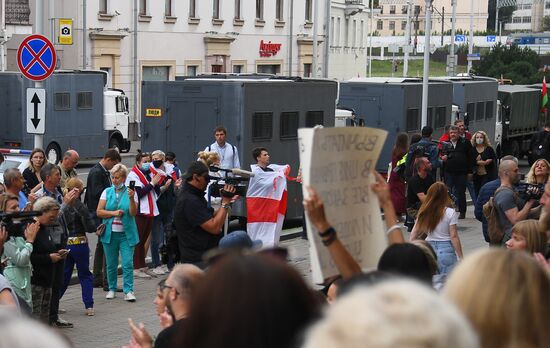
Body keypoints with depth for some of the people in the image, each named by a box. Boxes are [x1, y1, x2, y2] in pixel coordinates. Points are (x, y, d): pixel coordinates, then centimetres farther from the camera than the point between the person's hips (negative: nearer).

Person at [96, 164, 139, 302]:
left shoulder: (130, 192, 0)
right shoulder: (107, 192, 6)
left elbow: (133, 213, -11)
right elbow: (99, 212, 1)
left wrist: (131, 198, -25)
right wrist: (113, 213, -12)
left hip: (126, 233, -2)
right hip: (110, 233, 2)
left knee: (128, 263, -8)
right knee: (111, 264, 9)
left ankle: (128, 291, -4)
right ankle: (112, 289, 23)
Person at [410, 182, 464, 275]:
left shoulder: (424, 213, 3)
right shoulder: (450, 213, -8)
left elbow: (413, 234, 5)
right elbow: (454, 236, -10)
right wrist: (461, 257, -5)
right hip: (446, 249, -4)